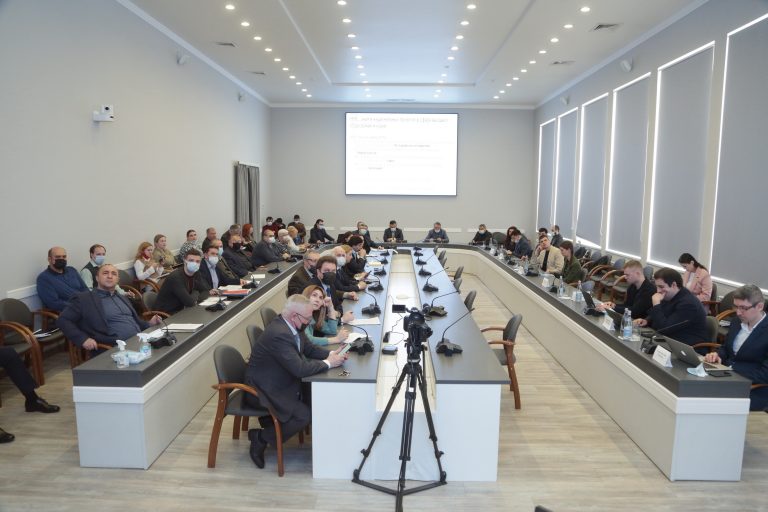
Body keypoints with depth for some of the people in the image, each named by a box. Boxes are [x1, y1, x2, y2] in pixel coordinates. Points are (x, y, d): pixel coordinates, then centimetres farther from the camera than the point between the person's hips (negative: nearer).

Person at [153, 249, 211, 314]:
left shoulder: (196, 273, -1)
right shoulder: (175, 277, -24)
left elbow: (206, 291, 4)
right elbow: (190, 302, -29)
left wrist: (195, 299, -14)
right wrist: (196, 293, -9)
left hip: (180, 309, 8)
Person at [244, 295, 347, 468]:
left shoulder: (290, 325, -2)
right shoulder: (278, 334, -32)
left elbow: (309, 349, 11)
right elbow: (300, 368, -34)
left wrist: (330, 354, -6)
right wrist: (327, 363, -20)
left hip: (279, 382, 10)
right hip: (263, 390, -10)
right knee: (304, 415, -20)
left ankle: (271, 418, 17)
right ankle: (261, 438, -1)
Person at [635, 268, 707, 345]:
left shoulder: (688, 304, -23)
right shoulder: (668, 297, 4)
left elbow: (664, 328, -27)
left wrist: (656, 304, -23)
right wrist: (646, 321, -2)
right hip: (672, 341, 8)